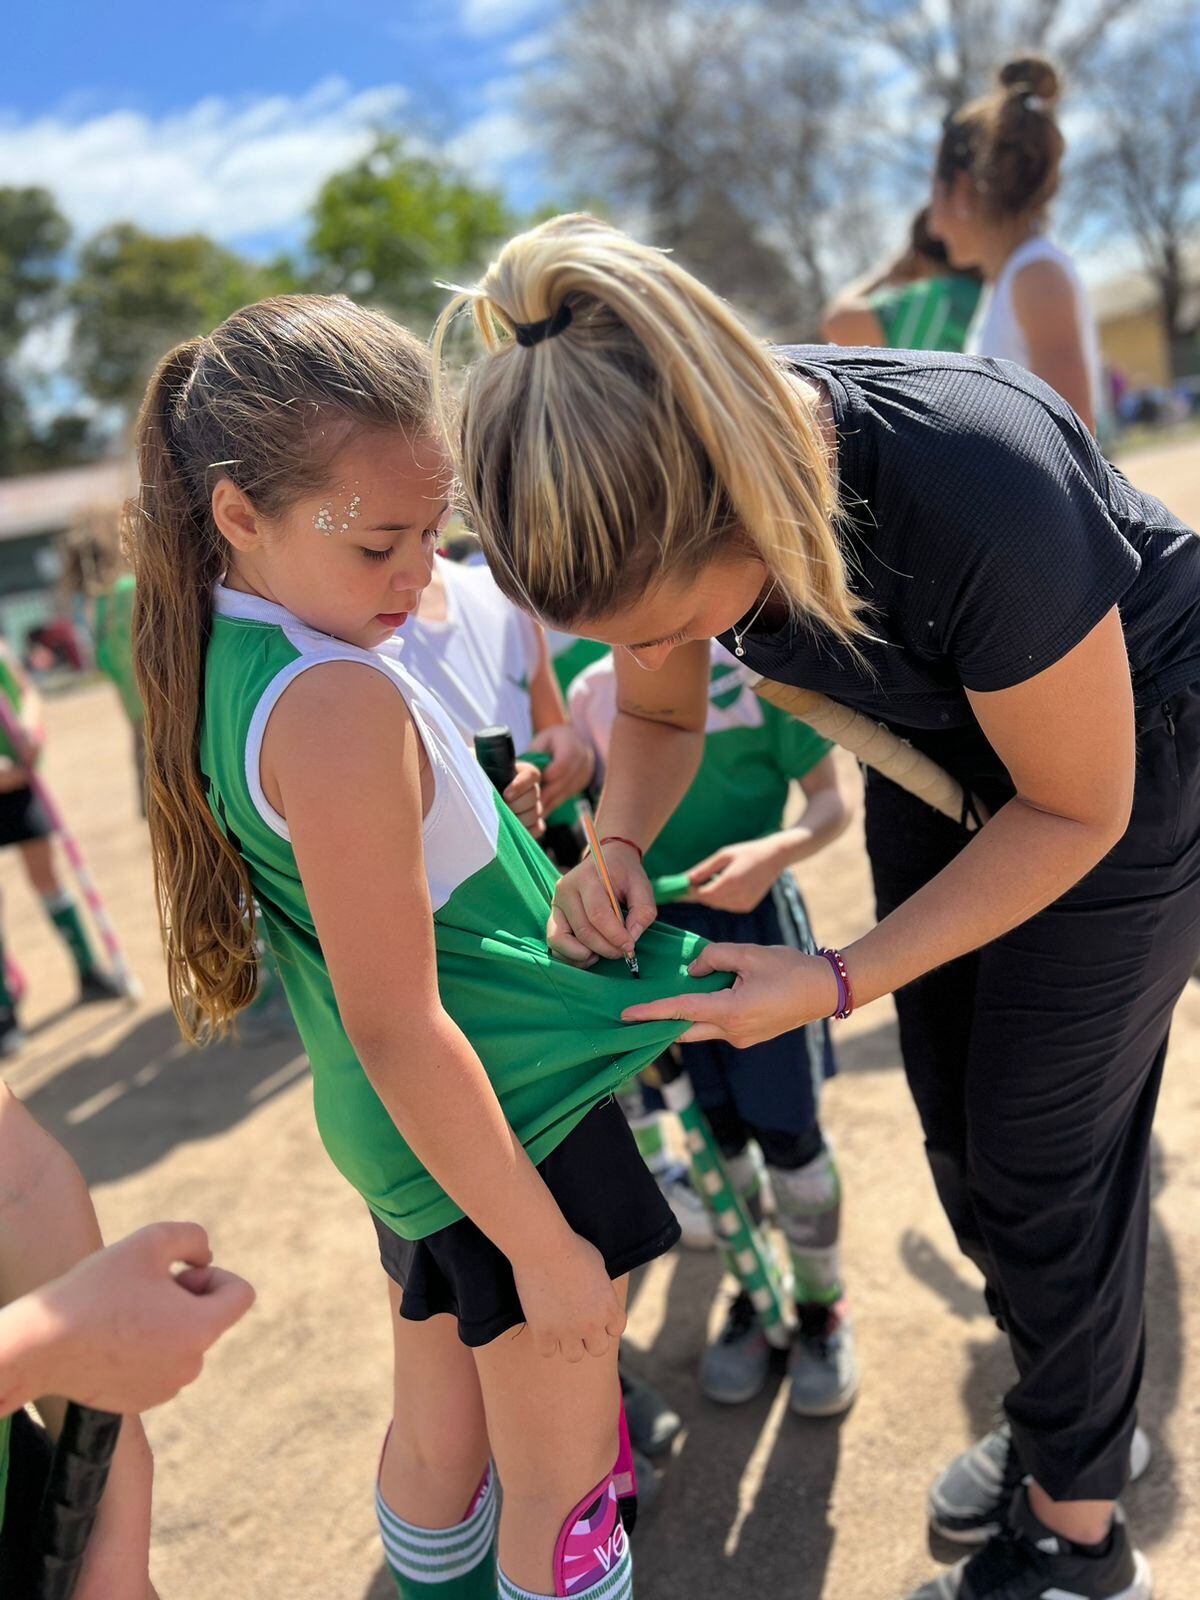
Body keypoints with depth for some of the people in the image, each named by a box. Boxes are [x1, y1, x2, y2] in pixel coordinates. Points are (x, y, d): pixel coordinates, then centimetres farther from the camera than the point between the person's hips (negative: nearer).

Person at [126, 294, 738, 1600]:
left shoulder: (226, 652, 0)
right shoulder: (339, 707, -28)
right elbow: (395, 1027, -25)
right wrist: (544, 1247, -17)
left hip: (403, 1131, 9)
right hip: (507, 1122, -9)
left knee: (437, 1434, 27)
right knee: (559, 1490, 14)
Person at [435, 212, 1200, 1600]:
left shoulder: (975, 488, -40)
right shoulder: (656, 497, -22)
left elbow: (1075, 812, -25)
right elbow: (658, 716, -2)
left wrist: (839, 980, -27)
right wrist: (617, 846, -23)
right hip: (939, 743, 6)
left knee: (1037, 1153, 1)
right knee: (958, 1128, 12)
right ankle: (1067, 1407, 40)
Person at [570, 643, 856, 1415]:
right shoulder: (592, 691, 1)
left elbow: (831, 799, -7)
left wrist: (776, 852, -27)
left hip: (754, 919, -3)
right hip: (653, 931, 3)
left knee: (786, 1131, 5)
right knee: (717, 1130, 14)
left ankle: (823, 1305, 30)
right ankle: (753, 1291, 37)